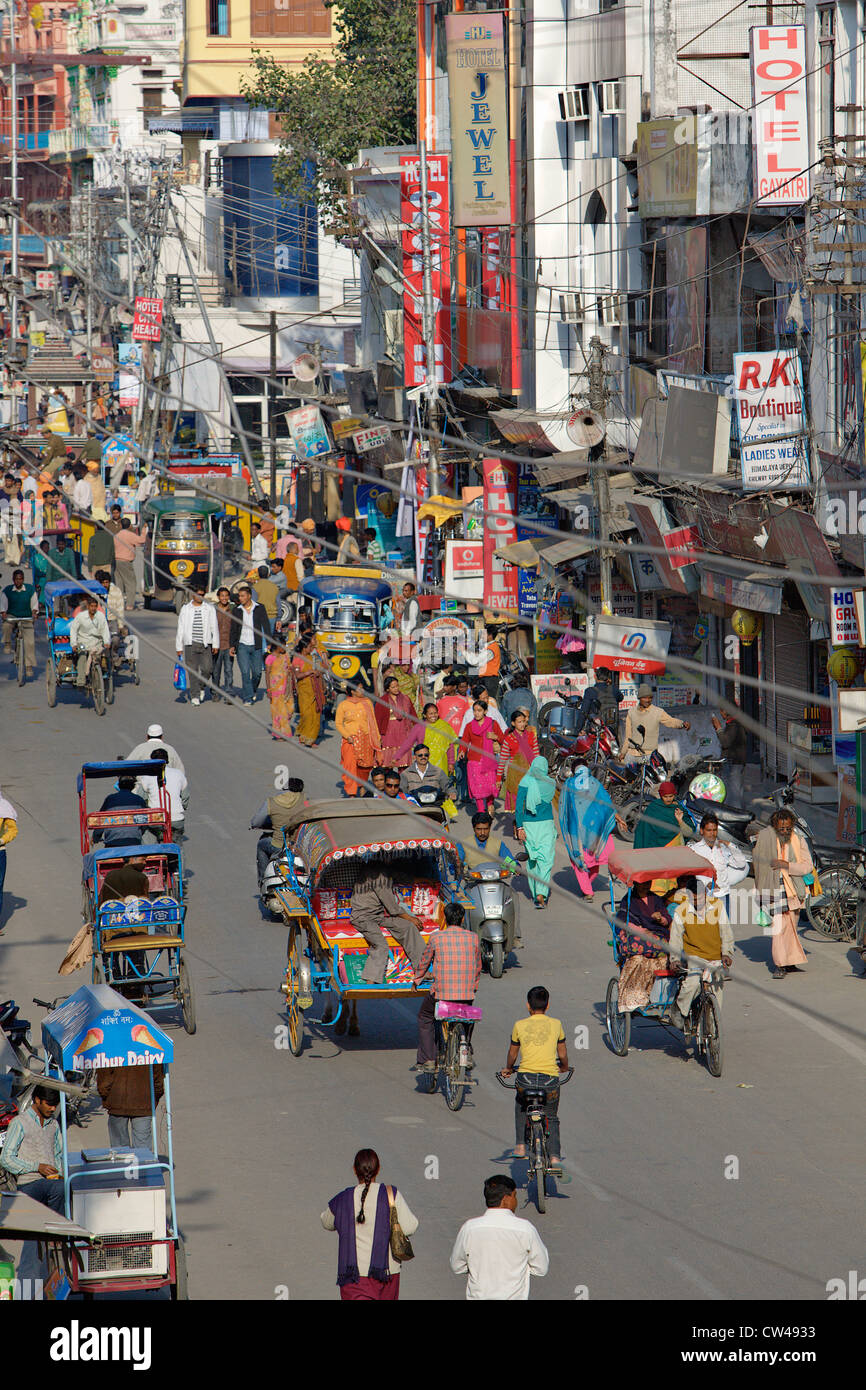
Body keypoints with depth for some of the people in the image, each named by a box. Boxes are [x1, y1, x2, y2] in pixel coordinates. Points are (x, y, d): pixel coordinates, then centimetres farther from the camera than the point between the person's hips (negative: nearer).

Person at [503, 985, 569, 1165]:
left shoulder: (520, 1026, 5)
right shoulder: (556, 1024, 6)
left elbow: (512, 1055, 17)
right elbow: (563, 1056, 16)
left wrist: (508, 1069, 39)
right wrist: (564, 1068, 39)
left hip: (526, 1078, 0)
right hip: (550, 1080, 0)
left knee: (521, 1106, 33)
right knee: (551, 1118, 22)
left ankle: (521, 1146, 24)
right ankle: (554, 1155, 4)